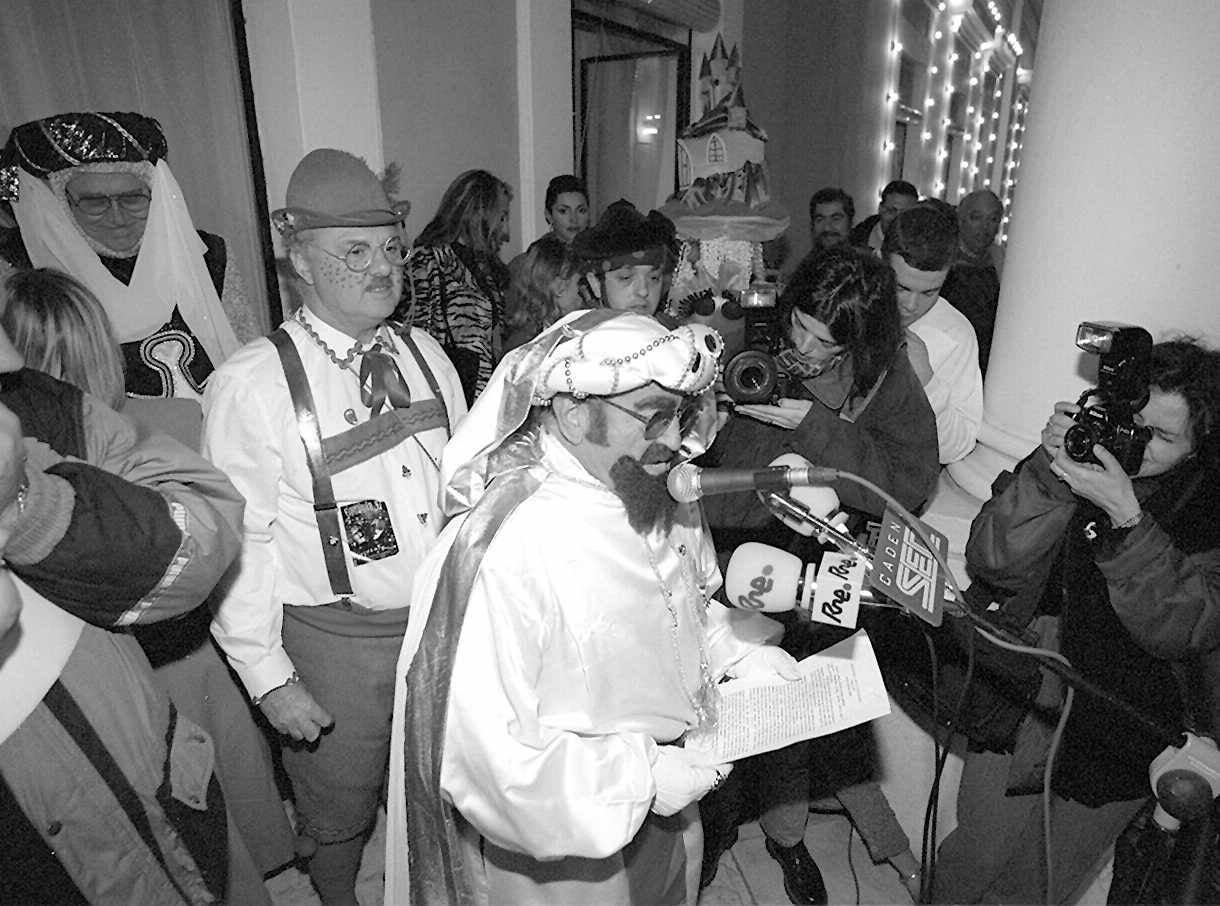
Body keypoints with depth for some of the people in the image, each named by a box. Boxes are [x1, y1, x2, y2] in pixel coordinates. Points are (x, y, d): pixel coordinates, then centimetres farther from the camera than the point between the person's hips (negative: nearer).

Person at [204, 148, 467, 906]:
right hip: (336, 639, -4)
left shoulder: (424, 354, -1)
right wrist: (269, 676, -11)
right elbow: (237, 542, -14)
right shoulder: (252, 386, -17)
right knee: (339, 810, 21)